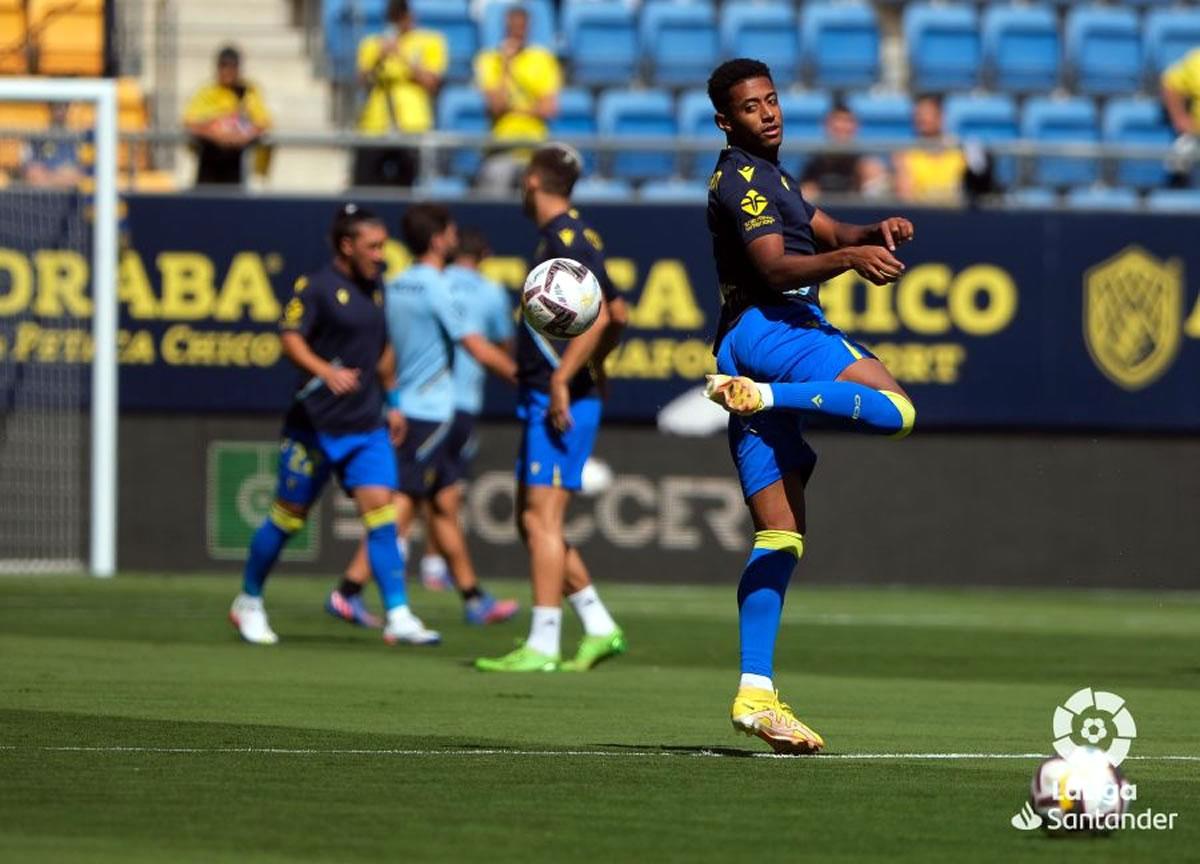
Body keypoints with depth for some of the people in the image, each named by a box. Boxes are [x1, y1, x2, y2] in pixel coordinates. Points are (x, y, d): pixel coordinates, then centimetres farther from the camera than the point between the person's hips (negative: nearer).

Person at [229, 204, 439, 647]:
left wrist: (392, 401, 27)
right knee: (289, 515, 5)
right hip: (315, 424, -5)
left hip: (367, 427, 5)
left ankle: (399, 616, -12)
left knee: (381, 511, -9)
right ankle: (249, 602, 25)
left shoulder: (375, 290, 13)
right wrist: (326, 372, -36)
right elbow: (290, 339, -20)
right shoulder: (316, 287, -9)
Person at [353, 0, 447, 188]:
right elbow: (363, 80, 4)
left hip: (413, 129, -2)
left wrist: (403, 57, -10)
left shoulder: (431, 43, 10)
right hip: (374, 129, 2)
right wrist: (380, 58, -13)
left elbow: (431, 82, -1)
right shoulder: (372, 44, 16)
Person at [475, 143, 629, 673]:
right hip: (544, 402, 10)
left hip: (560, 404, -10)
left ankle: (542, 648, -13)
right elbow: (617, 315, 25)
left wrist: (562, 380, -23)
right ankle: (599, 629, 15)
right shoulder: (572, 237, 17)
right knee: (532, 520, 13)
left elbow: (598, 316, -22)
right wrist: (588, 368, 28)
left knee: (542, 517, -11)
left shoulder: (565, 238, -12)